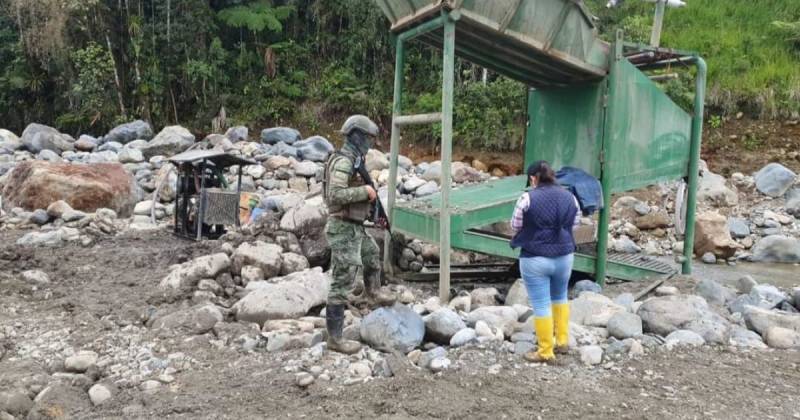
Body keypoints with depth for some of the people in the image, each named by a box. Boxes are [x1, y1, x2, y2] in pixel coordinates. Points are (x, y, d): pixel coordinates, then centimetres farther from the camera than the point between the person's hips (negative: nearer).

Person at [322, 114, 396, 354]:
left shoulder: (355, 160, 12)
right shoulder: (343, 161, -18)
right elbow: (335, 195, -30)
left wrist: (371, 196, 9)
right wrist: (365, 191, -21)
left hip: (355, 228, 10)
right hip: (344, 230, -10)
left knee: (373, 255, 32)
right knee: (342, 284, -5)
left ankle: (373, 293, 56)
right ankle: (335, 338, 3)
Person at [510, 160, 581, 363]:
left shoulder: (527, 198, -14)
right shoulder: (569, 197, 1)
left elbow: (515, 226, -4)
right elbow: (575, 224, 10)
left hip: (535, 259, -5)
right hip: (564, 256, 5)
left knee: (541, 305, 4)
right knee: (560, 297, 25)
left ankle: (546, 352, 13)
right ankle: (562, 341, 33)